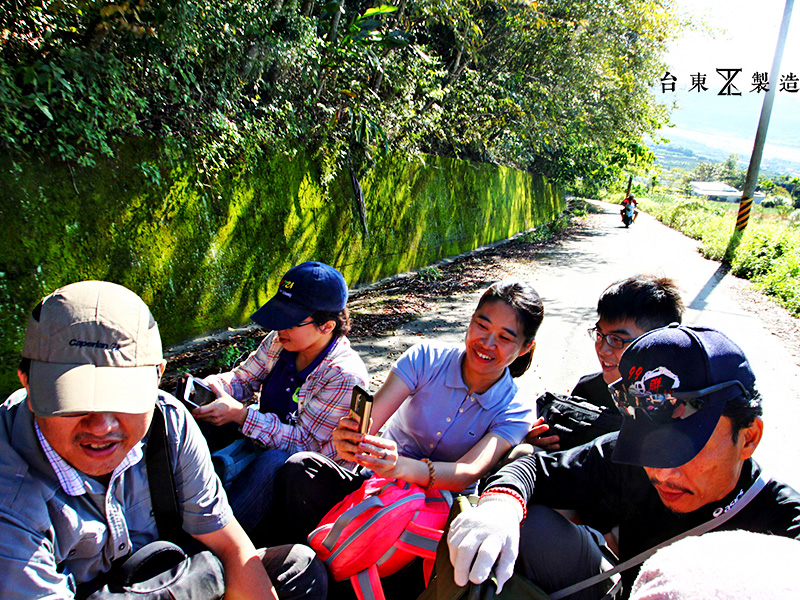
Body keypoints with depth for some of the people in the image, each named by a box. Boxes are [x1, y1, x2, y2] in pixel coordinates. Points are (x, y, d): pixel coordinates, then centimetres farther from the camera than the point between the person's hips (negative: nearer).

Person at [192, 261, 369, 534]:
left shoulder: (346, 376, -27)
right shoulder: (280, 342, -7)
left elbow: (304, 441, -25)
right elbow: (243, 378, 6)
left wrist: (240, 414, -32)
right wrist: (213, 385, -18)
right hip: (265, 444, 7)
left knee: (274, 462, -39)